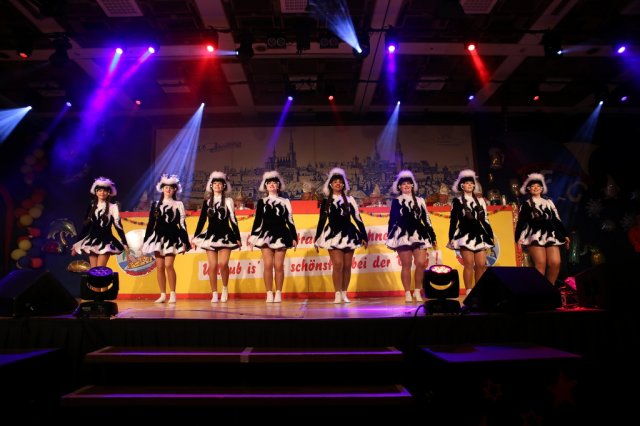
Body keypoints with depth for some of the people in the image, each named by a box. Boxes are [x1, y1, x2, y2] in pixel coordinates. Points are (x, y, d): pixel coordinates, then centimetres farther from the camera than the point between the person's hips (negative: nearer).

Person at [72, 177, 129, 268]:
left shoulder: (113, 207, -3)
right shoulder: (92, 206, 6)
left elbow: (118, 225, -5)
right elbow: (85, 225, 10)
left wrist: (125, 243, -12)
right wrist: (77, 244, 11)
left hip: (105, 241, -4)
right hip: (92, 241, 4)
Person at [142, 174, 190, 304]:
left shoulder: (178, 204, 5)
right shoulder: (155, 204, 13)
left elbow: (182, 224, 1)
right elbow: (151, 223, 13)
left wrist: (185, 242, -4)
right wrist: (145, 240, 9)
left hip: (172, 237, -3)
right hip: (158, 237, 3)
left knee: (168, 265, -14)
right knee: (159, 267, 3)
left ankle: (172, 294, -4)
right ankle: (163, 295, 11)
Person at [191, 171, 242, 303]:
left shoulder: (228, 201, 4)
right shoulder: (207, 202, 9)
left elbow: (233, 220, 2)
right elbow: (201, 220, 9)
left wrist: (238, 237, -2)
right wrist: (194, 237, 5)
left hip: (225, 235, -2)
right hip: (210, 235, 2)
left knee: (223, 263, -16)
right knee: (212, 265, -1)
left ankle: (225, 288, 8)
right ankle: (214, 294, 8)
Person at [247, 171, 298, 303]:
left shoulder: (285, 201, 10)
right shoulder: (261, 202, 11)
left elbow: (289, 220, 7)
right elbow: (257, 221, 8)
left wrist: (294, 237, 2)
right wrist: (253, 237, 2)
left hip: (281, 235, 0)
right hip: (266, 235, 0)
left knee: (279, 265, -2)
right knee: (268, 265, -6)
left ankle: (278, 293, 4)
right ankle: (269, 293, 1)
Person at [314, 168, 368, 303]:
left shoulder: (349, 200, 7)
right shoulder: (326, 201, 5)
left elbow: (357, 218, 6)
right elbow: (322, 220, 8)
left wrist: (364, 236, 3)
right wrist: (317, 238, 8)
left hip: (348, 234, 2)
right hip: (333, 235, -2)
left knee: (347, 266, 3)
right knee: (338, 264, -12)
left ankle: (344, 294, 15)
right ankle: (338, 294, -2)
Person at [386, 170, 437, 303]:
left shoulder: (420, 201, 14)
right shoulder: (396, 202, 8)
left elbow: (426, 220, 13)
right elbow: (392, 220, 5)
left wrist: (433, 237, 9)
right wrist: (390, 238, 1)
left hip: (419, 235, 2)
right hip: (403, 235, -2)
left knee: (421, 263, -7)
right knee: (406, 265, -2)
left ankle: (417, 291, 10)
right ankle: (407, 293, 7)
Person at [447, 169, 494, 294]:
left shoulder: (480, 201, 17)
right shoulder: (457, 201, 5)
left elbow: (484, 220, 17)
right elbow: (453, 220, 0)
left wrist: (490, 235, 12)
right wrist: (451, 237, -6)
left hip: (479, 235, 4)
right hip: (465, 235, -4)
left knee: (481, 264, 0)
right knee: (469, 264, -6)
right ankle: (469, 292, 0)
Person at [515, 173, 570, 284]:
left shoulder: (549, 203, 23)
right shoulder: (526, 205, 12)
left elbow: (557, 220, 21)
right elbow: (521, 222, 3)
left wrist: (565, 235, 17)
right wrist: (519, 238, -8)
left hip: (551, 236, 4)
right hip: (535, 236, -4)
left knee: (555, 263, -9)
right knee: (540, 264, -14)